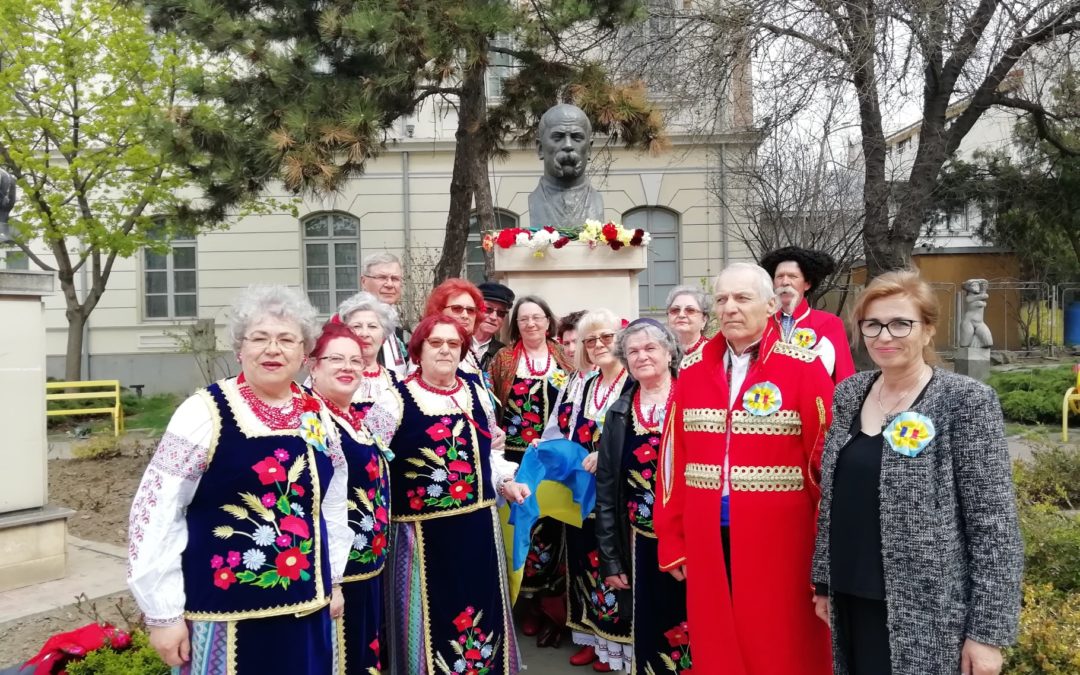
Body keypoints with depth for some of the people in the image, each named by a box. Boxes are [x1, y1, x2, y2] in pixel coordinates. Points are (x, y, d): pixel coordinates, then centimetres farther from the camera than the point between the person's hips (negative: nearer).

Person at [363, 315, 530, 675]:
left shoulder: (476, 392, 9)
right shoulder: (395, 400, -8)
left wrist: (505, 481, 9)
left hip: (479, 524, 5)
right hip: (424, 530, -5)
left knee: (482, 604, 17)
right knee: (432, 613, 6)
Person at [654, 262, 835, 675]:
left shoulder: (804, 368, -6)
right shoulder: (693, 371, 6)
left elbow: (826, 458, -7)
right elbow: (673, 457, 6)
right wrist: (671, 539, 6)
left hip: (781, 543, -3)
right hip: (707, 540, 4)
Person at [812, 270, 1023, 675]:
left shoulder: (967, 401, -12)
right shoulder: (848, 394, 3)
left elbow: (994, 523, -12)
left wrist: (988, 630, -13)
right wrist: (824, 580, 12)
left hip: (928, 612, -4)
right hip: (853, 599, 5)